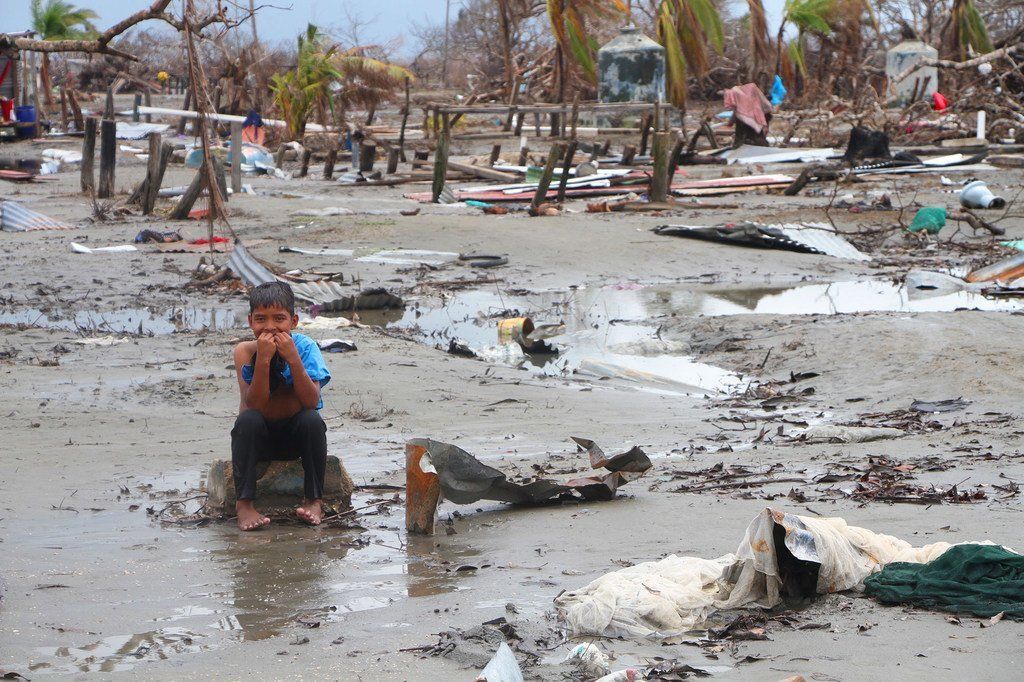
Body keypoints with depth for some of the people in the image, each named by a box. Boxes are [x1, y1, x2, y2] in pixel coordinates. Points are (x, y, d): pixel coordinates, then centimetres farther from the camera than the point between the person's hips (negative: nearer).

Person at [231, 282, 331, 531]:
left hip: (297, 435, 0)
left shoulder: (304, 346, -14)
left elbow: (311, 402, -24)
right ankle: (244, 502, -23)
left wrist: (293, 359, -33)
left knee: (312, 419, -30)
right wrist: (263, 359, -35)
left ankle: (313, 499, -16)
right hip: (261, 437, 0)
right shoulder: (245, 351, -14)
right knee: (247, 420, -30)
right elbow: (254, 405, -24)